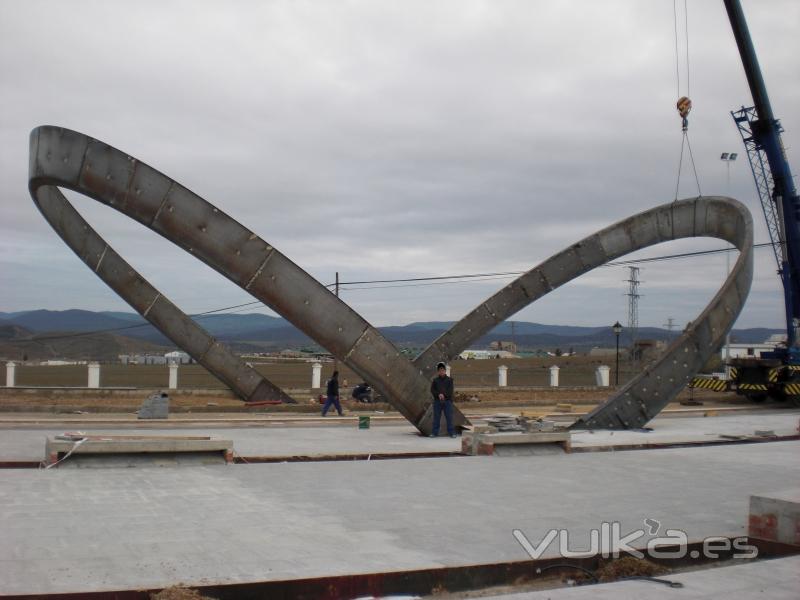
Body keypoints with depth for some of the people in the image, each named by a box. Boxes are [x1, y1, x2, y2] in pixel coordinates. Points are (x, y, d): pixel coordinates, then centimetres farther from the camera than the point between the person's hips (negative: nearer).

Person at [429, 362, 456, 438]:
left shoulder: (449, 379, 8)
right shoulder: (435, 380, 11)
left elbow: (450, 390, -2)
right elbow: (432, 390, 2)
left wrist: (444, 395, -16)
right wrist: (439, 395, -14)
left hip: (447, 401, -1)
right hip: (437, 401, 1)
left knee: (449, 417, -3)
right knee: (436, 417, 1)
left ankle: (451, 432, -1)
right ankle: (434, 432, 4)